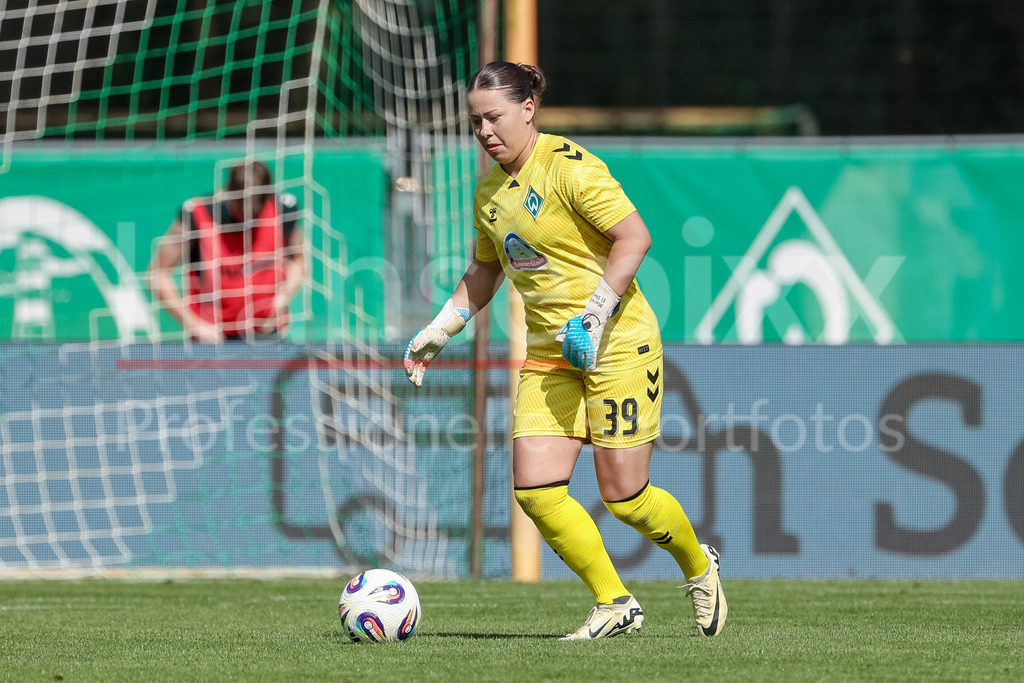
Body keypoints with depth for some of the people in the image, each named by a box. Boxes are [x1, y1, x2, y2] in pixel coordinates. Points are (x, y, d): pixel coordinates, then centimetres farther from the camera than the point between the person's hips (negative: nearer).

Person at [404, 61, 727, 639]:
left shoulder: (568, 166, -14)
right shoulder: (489, 191, 10)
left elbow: (634, 236, -19)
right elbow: (484, 272, 25)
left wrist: (595, 315, -24)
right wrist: (439, 332, 16)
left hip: (617, 341, -7)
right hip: (549, 353, 7)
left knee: (625, 497, -4)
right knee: (535, 489, -9)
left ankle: (699, 566, 27)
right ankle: (616, 605, 4)